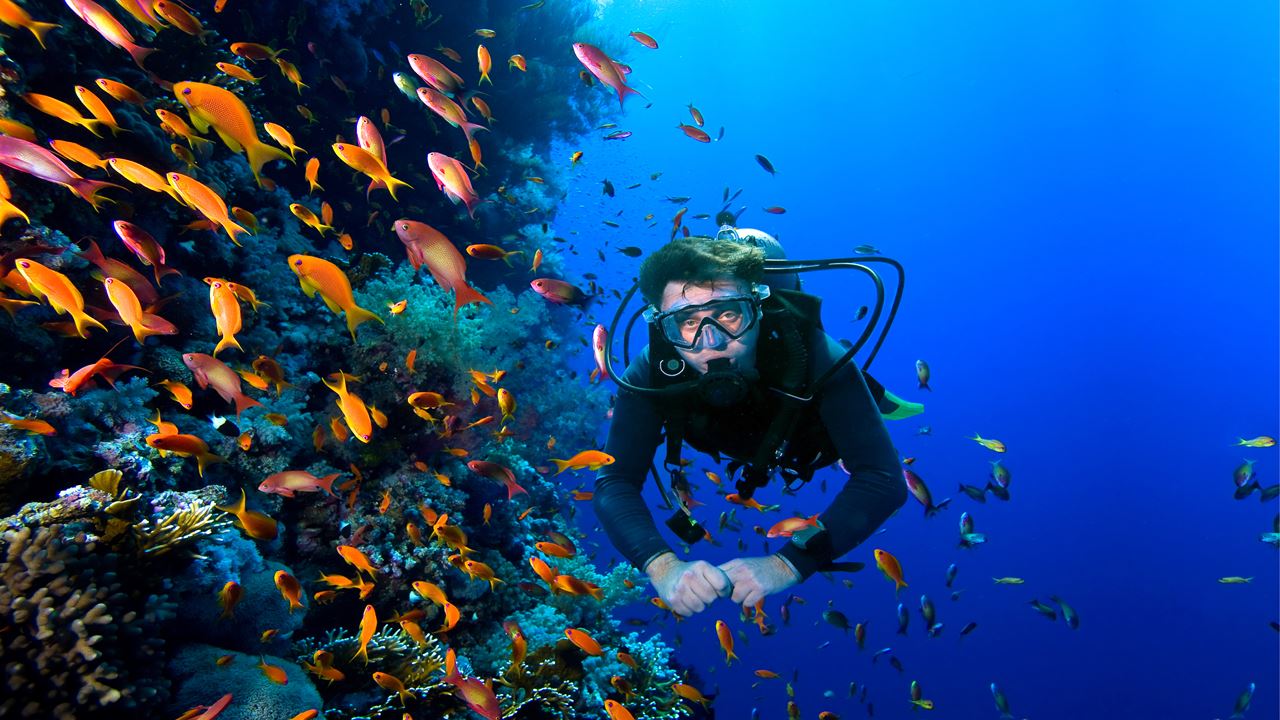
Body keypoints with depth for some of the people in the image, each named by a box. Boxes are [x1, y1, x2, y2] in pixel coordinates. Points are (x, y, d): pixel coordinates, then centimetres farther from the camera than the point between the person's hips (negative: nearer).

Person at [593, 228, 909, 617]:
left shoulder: (812, 355, -47)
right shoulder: (653, 372, -41)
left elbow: (883, 480, -50)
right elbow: (614, 483, -42)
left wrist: (788, 563, -61)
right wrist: (663, 565, -61)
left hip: (814, 442, -2)